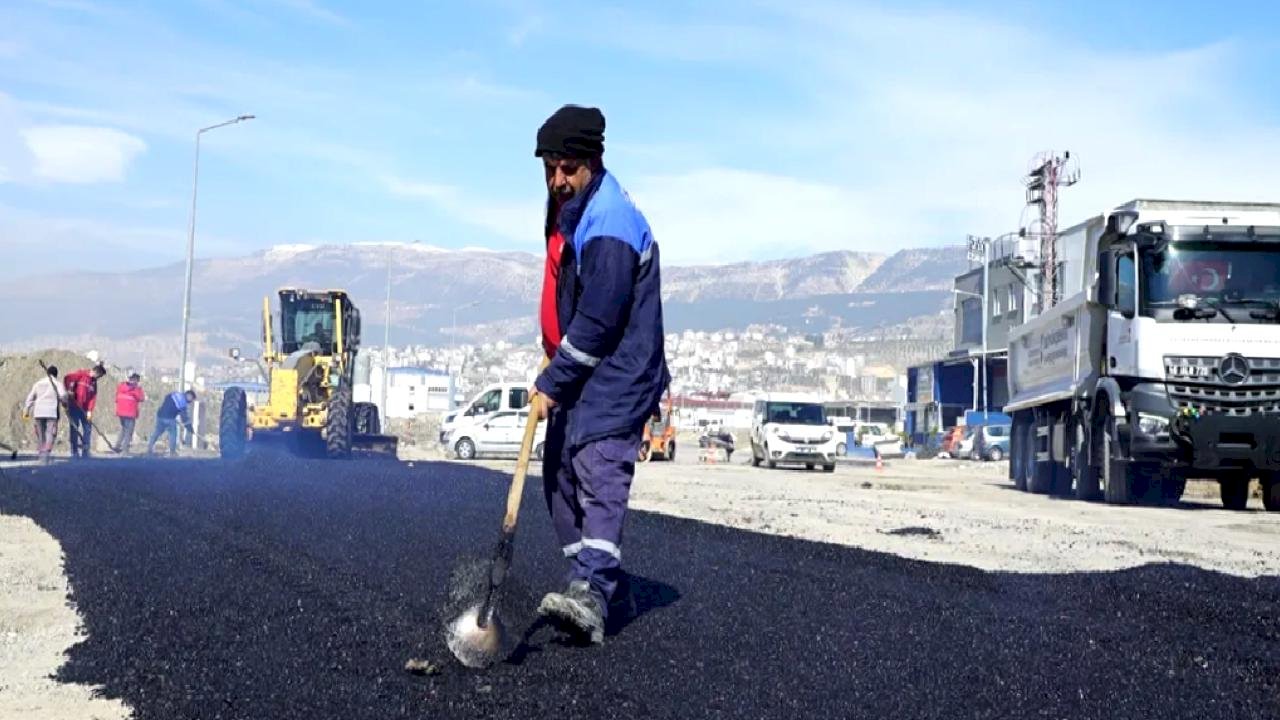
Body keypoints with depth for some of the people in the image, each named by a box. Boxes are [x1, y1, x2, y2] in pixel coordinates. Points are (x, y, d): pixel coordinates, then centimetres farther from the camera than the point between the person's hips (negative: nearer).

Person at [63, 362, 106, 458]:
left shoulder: (94, 382, 12)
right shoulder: (81, 374, -7)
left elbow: (93, 397, 4)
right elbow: (67, 378, -20)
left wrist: (90, 411, -6)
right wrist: (69, 390, -19)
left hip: (84, 408, 7)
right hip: (74, 406, -7)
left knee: (88, 428, 6)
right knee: (75, 428, -4)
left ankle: (85, 452, 13)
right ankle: (74, 452, -1)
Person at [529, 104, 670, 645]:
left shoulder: (610, 224, -22)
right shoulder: (567, 210, 10)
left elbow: (599, 320, -23)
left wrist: (552, 382, -17)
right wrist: (553, 363, 19)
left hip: (615, 377, -10)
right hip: (578, 373, 10)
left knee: (600, 475, -20)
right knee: (560, 474, 10)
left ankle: (591, 595, -31)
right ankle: (599, 584, 20)